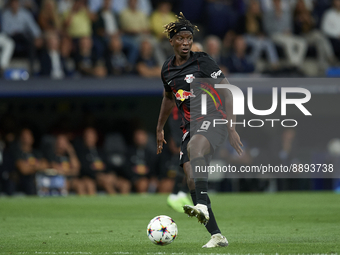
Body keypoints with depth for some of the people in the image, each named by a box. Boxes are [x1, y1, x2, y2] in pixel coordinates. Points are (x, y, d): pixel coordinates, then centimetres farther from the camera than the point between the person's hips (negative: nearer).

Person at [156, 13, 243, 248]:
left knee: (194, 147, -39)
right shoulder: (168, 69, 12)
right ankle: (217, 236, -1)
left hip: (213, 120, -7)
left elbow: (226, 93, -7)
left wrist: (232, 128, -14)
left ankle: (202, 206, -54)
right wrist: (160, 128, 37)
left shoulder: (203, 61, -6)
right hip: (190, 126, 7)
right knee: (192, 180, -7)